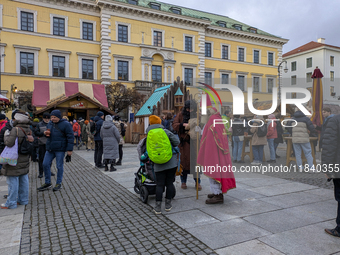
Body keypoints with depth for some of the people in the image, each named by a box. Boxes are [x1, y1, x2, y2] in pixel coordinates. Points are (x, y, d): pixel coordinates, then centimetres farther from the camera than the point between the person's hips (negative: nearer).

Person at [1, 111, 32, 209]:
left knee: (12, 181, 1)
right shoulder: (28, 130, 7)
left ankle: (11, 203, 10)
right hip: (24, 160, 8)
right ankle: (23, 200, 25)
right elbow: (33, 143, 11)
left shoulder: (15, 129, -18)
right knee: (23, 180, 14)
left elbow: (9, 143, -24)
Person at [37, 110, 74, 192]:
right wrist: (45, 133, 0)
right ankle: (47, 183, 20)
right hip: (50, 149, 7)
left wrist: (69, 149, -14)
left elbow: (70, 137, -10)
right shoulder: (50, 123, 11)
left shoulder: (65, 124, -8)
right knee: (45, 164, 6)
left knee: (59, 166, 2)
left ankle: (58, 184, 16)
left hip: (60, 149, -6)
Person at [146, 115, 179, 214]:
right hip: (171, 162, -1)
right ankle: (168, 204, 19)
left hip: (158, 165, 1)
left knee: (159, 185, 6)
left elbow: (148, 152, 8)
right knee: (169, 183, 10)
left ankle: (158, 207, 5)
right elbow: (176, 142, 1)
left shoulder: (148, 136, 6)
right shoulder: (165, 131, -2)